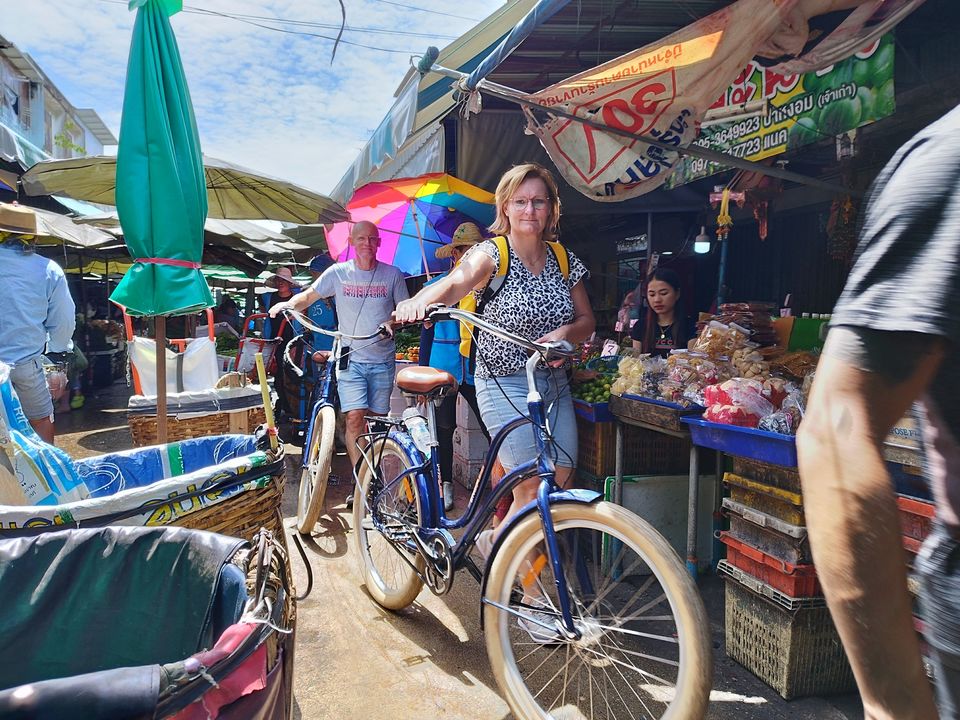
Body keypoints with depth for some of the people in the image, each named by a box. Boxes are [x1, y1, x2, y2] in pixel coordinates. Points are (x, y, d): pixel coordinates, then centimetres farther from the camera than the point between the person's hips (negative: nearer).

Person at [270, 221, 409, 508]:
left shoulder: (392, 274, 3)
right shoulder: (338, 272, 3)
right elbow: (309, 295, 8)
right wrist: (289, 303, -13)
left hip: (382, 360, 1)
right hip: (351, 358, -1)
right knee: (355, 418, -14)